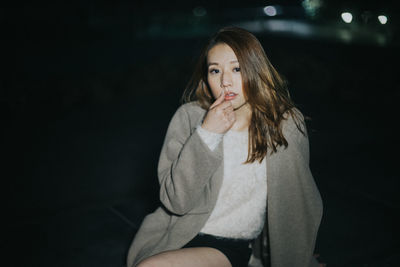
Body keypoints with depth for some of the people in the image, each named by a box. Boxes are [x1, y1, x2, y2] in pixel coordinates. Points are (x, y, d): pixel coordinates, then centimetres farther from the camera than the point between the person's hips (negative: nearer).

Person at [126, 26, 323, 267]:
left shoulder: (287, 125, -3)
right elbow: (176, 201, -12)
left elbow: (301, 199, 10)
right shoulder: (189, 117, -6)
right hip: (182, 238, 2)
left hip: (236, 247, -2)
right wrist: (206, 133, -19)